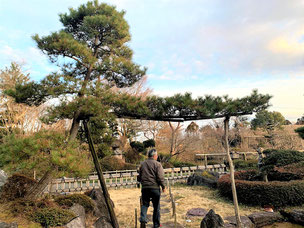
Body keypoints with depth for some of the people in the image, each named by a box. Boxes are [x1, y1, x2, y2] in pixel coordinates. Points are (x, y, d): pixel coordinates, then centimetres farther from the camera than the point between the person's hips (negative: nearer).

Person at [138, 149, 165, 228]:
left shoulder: (142, 164, 8)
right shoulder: (157, 164, -7)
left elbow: (139, 177, 15)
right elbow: (160, 177, -12)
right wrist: (163, 186, 0)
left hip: (144, 188, 3)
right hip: (155, 188, -3)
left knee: (144, 204, 12)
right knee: (156, 206, 9)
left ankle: (143, 220, -8)